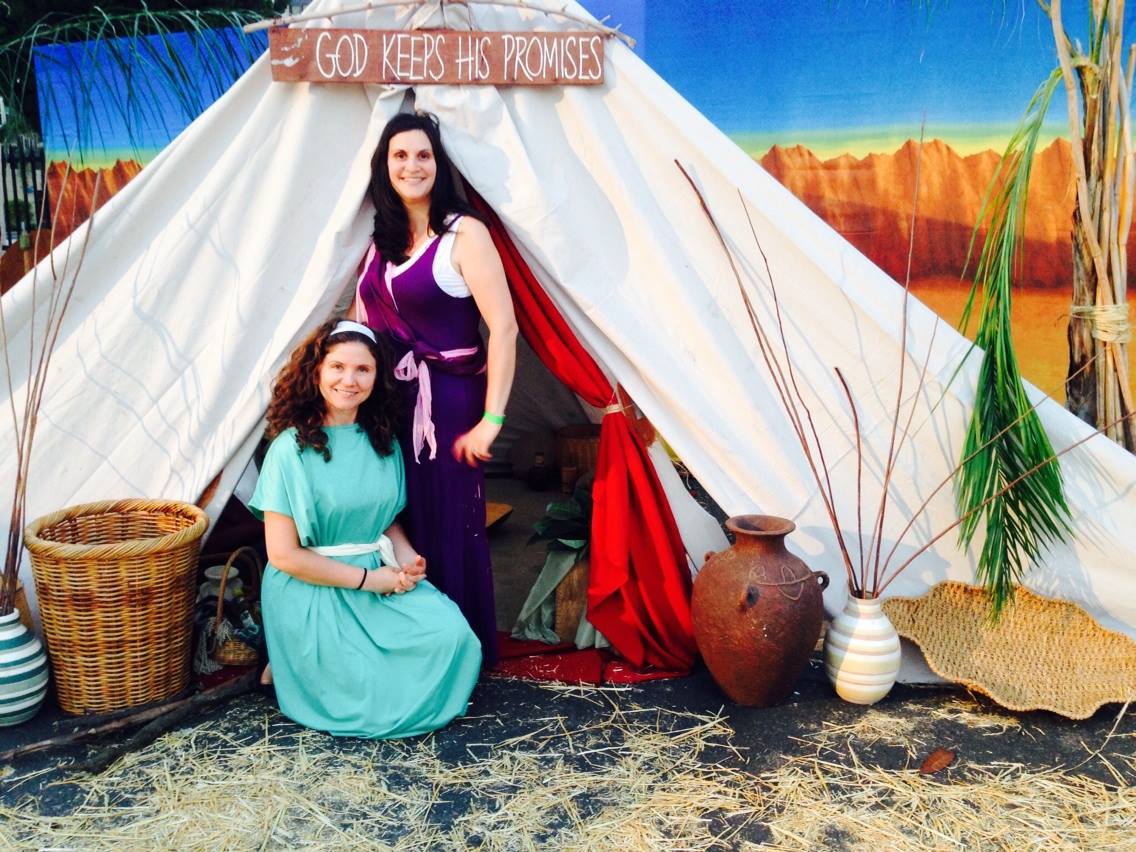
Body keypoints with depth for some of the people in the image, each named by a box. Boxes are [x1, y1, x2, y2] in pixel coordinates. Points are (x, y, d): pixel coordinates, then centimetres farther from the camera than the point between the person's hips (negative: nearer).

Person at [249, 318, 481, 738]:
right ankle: (297, 665, 10)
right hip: (313, 591, -6)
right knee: (370, 692, -20)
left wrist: (407, 557, -5)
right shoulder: (291, 449, -13)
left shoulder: (382, 442, 6)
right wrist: (367, 579, -14)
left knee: (451, 633, -18)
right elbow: (283, 554, -14)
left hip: (382, 575, 6)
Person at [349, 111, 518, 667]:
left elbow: (503, 328, -17)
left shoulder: (464, 235, -10)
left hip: (445, 404, -6)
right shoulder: (383, 239, 11)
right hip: (388, 405, 6)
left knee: (446, 527, 2)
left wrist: (491, 419, -21)